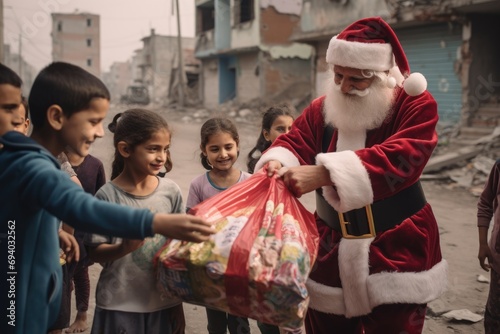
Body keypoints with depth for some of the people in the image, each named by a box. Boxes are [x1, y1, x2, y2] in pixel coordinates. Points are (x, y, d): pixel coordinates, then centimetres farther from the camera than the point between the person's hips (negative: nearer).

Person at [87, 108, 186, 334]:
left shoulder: (171, 191, -3)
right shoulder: (108, 196, -11)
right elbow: (95, 253, -7)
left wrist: (178, 303, 8)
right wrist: (125, 248, -27)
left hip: (164, 303, 3)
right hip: (119, 306, -2)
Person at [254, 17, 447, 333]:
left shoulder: (417, 104, -12)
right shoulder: (322, 108, 4)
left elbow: (401, 157, -28)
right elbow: (294, 141, -3)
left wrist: (324, 173, -40)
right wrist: (278, 162, -30)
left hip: (397, 252, -4)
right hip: (332, 249, 4)